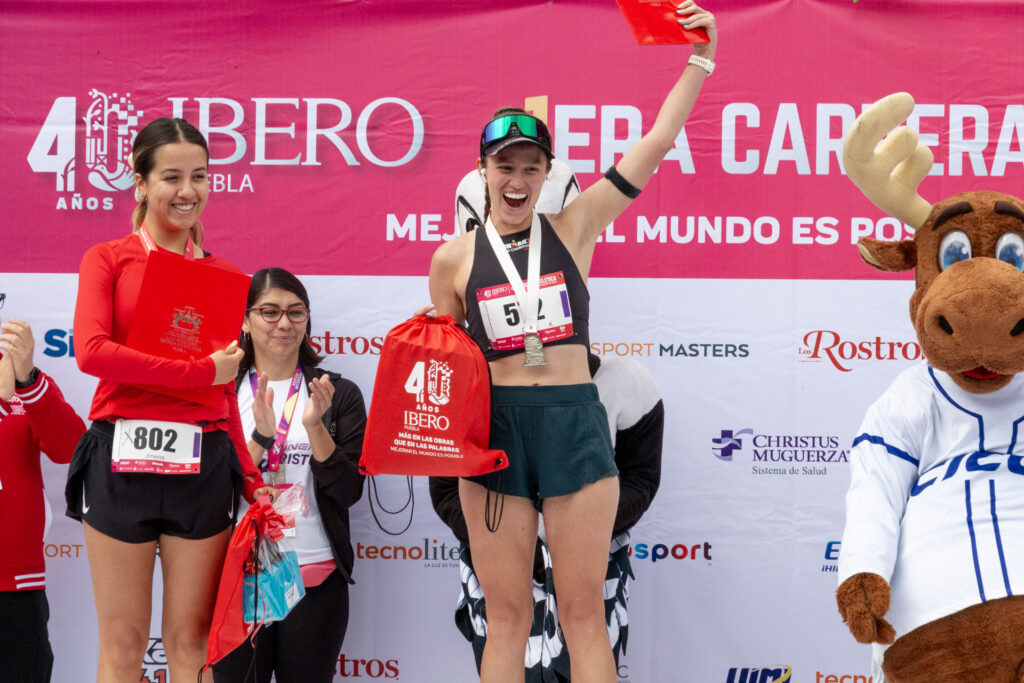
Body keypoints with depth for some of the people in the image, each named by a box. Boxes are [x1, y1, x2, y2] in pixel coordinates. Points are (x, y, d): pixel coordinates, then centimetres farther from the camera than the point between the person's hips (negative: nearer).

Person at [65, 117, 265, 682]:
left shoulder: (224, 275, 11)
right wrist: (201, 370, -12)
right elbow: (92, 351, -13)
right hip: (123, 458, -2)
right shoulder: (108, 259, 4)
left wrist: (251, 481, 8)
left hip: (204, 462, 2)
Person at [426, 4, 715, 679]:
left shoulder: (573, 228, 4)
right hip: (494, 428, 0)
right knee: (507, 614, 6)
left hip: (575, 423, 0)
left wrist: (700, 59, -2)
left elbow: (657, 144, 0)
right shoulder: (454, 258, 4)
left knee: (584, 610, 3)